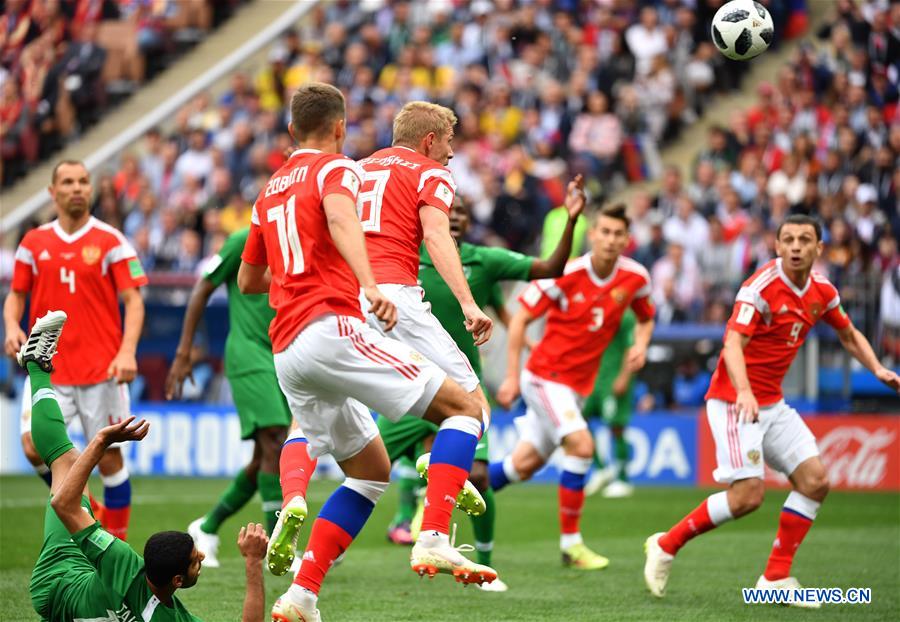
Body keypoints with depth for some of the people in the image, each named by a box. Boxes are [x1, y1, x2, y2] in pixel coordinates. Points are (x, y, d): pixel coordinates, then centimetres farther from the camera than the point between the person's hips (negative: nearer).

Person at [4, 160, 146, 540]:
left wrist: (127, 352, -20)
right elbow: (16, 295, 16)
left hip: (101, 368, -2)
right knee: (34, 445, -14)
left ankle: (118, 546, 14)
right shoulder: (34, 242, 7)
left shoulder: (110, 242, -1)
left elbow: (133, 301, -5)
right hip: (49, 369, 2)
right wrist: (12, 327, -6)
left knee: (109, 458, 1)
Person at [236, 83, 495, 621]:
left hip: (286, 351, 8)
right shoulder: (337, 168, 3)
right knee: (465, 408, -6)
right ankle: (434, 541, -24)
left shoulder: (270, 191, 25)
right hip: (331, 328, -8)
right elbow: (340, 218, -21)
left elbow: (249, 280, 36)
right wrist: (369, 284, -37)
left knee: (371, 470, 17)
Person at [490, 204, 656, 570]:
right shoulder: (566, 275, -17)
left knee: (525, 464, 9)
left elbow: (645, 318, 16)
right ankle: (570, 542, -13)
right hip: (545, 376, -6)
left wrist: (641, 345, -6)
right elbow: (520, 318, -10)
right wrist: (512, 375, -12)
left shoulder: (635, 278, -4)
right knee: (581, 445, -23)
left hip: (577, 385, 6)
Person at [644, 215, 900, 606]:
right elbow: (733, 344, -30)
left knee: (814, 480, -1)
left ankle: (776, 577, 6)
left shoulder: (821, 291, 4)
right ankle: (667, 545, 1)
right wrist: (744, 391, -47)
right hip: (735, 400, -8)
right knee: (748, 494, -17)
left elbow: (849, 335, 22)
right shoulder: (763, 287, -19)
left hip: (772, 404, 8)